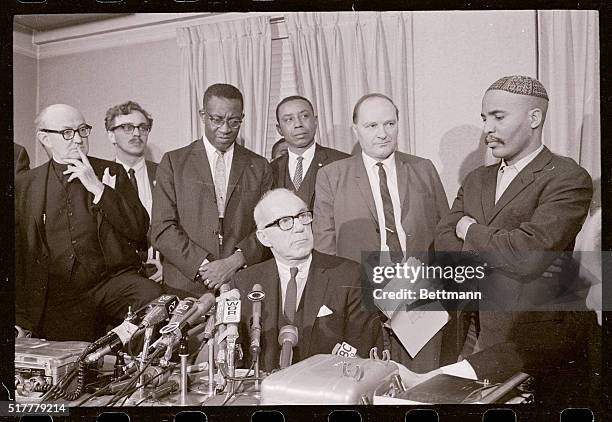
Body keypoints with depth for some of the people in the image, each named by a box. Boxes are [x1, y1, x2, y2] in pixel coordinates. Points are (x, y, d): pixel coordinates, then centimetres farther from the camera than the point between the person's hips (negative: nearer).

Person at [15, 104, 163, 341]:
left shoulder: (111, 172, 11)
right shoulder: (24, 185, 12)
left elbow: (140, 230, 2)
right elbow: (18, 253, 15)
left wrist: (99, 188, -7)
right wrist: (21, 316, 8)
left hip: (112, 279, 0)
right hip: (57, 299, 0)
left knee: (151, 296, -29)